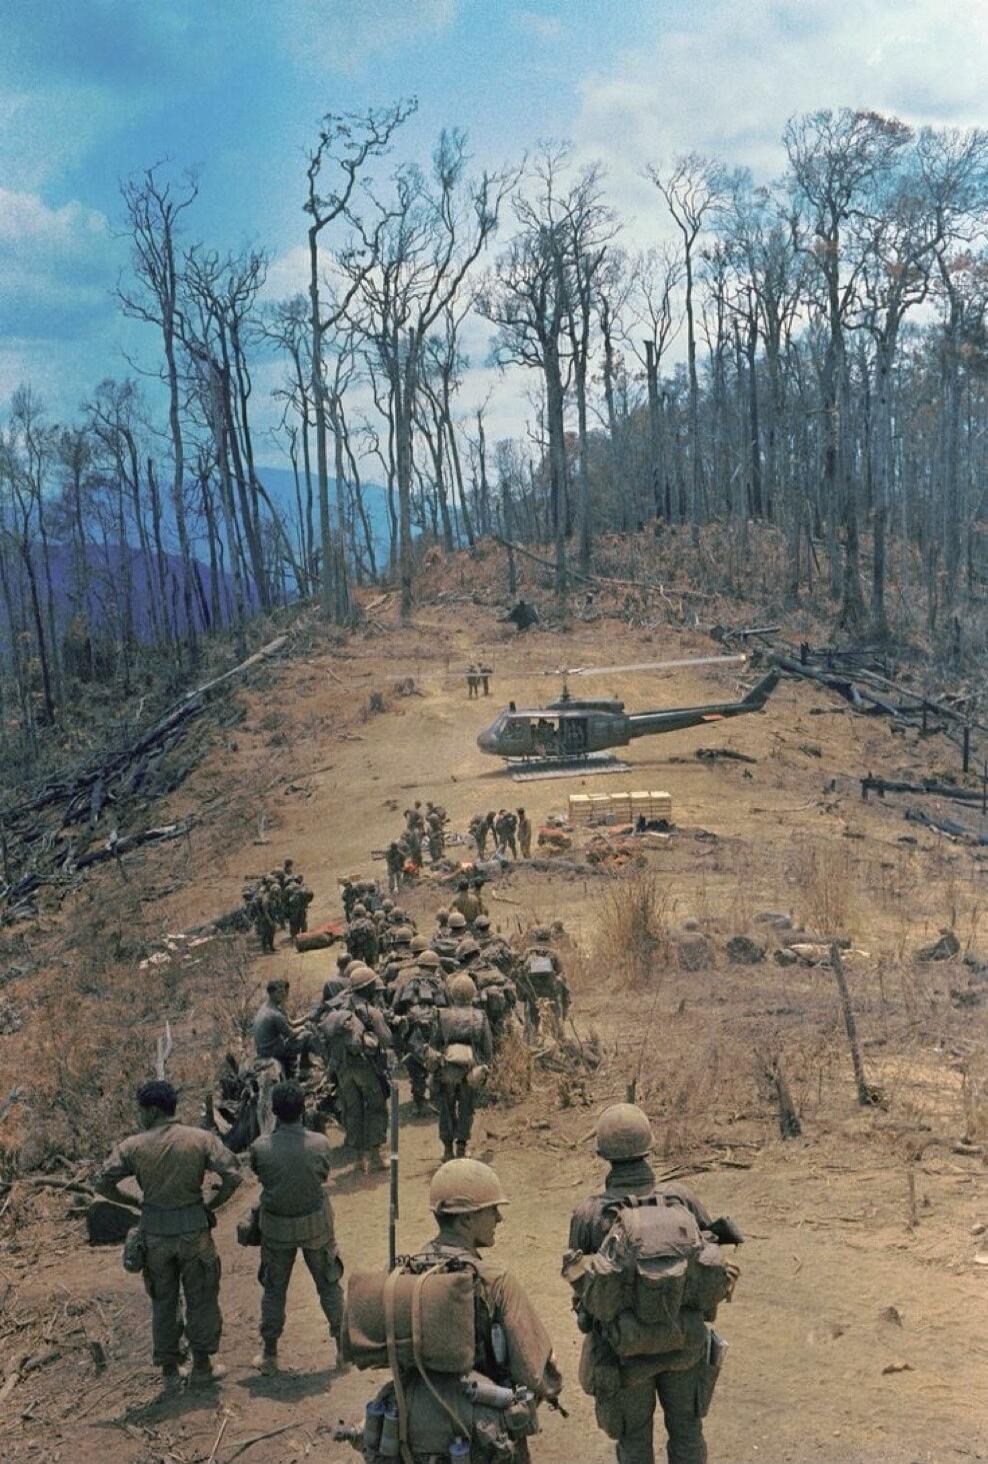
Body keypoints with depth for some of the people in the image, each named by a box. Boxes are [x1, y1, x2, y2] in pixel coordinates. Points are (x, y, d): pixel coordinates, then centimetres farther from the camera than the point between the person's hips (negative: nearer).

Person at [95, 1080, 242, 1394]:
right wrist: (212, 1205, 3)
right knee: (200, 1298, 14)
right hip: (193, 1229, -1)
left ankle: (169, 1372, 21)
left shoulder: (133, 1146, -5)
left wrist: (136, 1202, 7)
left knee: (163, 1302, 15)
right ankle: (201, 1367, 22)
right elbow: (233, 1176, -12)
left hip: (155, 1233, 1)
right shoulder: (201, 1139, -6)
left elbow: (102, 1185, -7)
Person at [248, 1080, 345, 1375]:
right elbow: (324, 1174, -2)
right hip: (316, 1224, 0)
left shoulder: (260, 1147, -19)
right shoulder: (320, 1144, -19)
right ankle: (343, 1347, 26)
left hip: (276, 1227, 0)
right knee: (329, 1285, 17)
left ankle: (269, 1355, 25)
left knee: (274, 1290, 17)